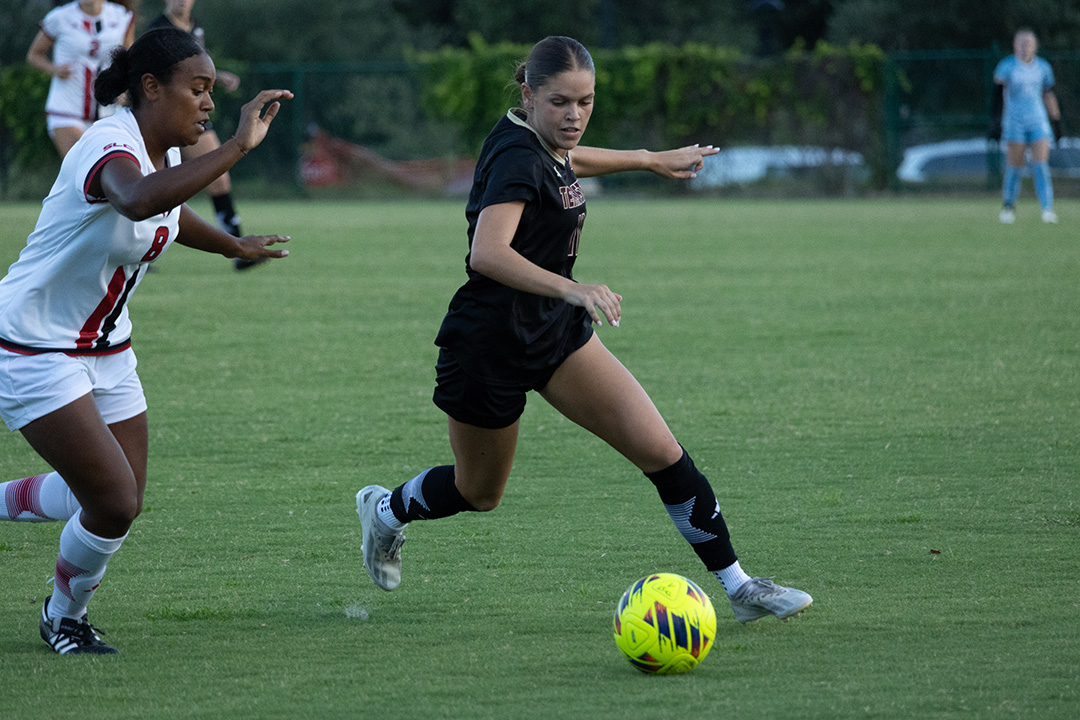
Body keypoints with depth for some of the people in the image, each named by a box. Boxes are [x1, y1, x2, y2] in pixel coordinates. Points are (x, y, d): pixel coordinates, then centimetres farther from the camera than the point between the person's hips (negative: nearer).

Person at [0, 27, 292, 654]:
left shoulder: (166, 152, 2)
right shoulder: (109, 147, -27)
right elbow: (137, 201, -52)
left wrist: (235, 246, 41)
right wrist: (237, 147, -54)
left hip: (106, 352, 9)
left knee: (120, 501, 10)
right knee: (115, 506, -11)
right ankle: (65, 616, 18)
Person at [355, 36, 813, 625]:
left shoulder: (542, 143, 1)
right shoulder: (517, 159, -26)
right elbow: (488, 254, -43)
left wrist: (653, 159, 38)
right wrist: (571, 289, -55)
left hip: (557, 331, 8)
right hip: (491, 347, -7)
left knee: (660, 451, -7)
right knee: (478, 493, 16)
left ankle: (737, 586, -2)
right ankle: (385, 509, 48)